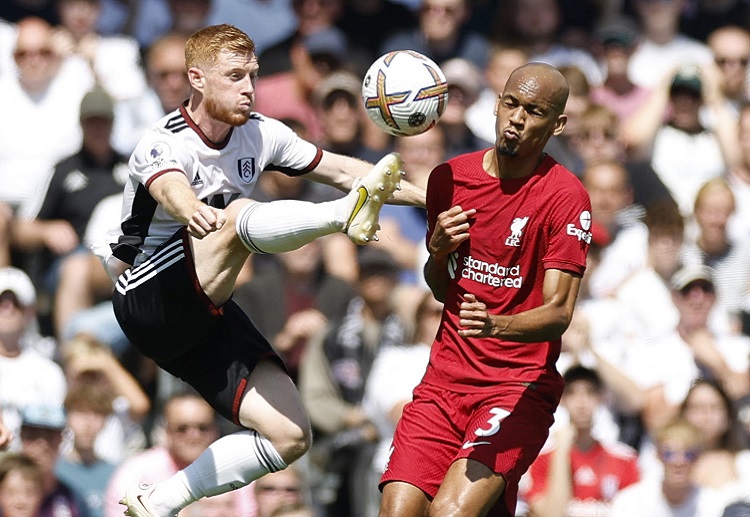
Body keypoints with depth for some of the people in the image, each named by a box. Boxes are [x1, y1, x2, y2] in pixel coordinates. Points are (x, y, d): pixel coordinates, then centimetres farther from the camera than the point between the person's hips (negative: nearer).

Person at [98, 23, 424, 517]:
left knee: (290, 437, -4)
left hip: (206, 313, 7)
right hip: (151, 298, -7)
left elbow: (343, 170, 10)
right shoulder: (163, 144, -16)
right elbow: (170, 187, -40)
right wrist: (194, 211, -65)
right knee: (237, 214, -32)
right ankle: (345, 213, -56)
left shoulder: (259, 134, 4)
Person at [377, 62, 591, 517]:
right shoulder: (449, 178, 8)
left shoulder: (565, 197, -7)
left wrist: (497, 324, -33)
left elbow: (558, 313, -14)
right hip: (445, 377, 5)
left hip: (520, 387, -5)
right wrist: (438, 251, -2)